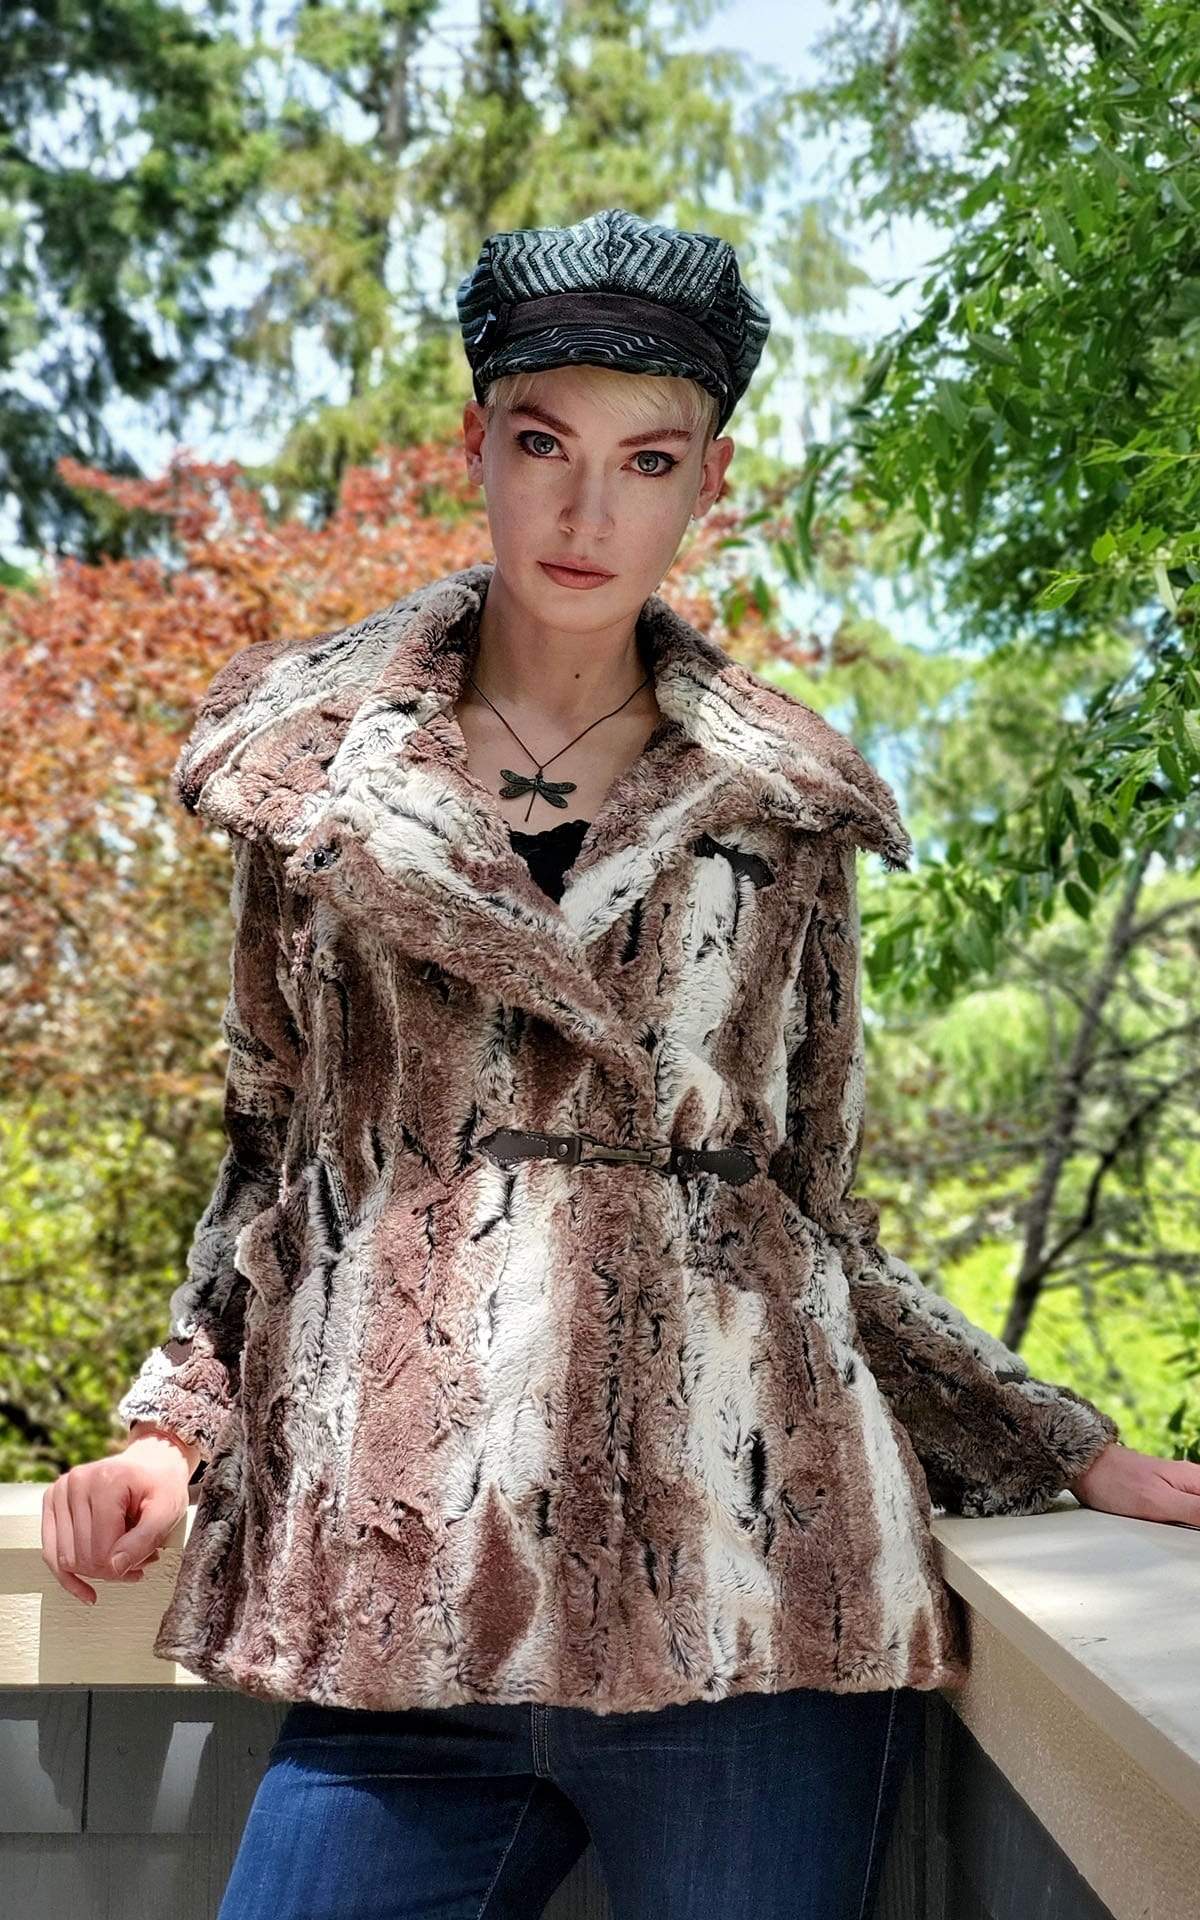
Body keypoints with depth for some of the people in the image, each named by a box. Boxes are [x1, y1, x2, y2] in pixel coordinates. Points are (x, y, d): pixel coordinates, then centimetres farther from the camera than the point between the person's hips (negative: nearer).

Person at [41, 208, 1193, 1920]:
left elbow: (816, 1220, 13)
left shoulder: (786, 807, 9)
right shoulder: (317, 768, 9)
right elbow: (274, 1155, 15)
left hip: (749, 1592, 0)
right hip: (410, 1615, 1)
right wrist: (176, 1426, 2)